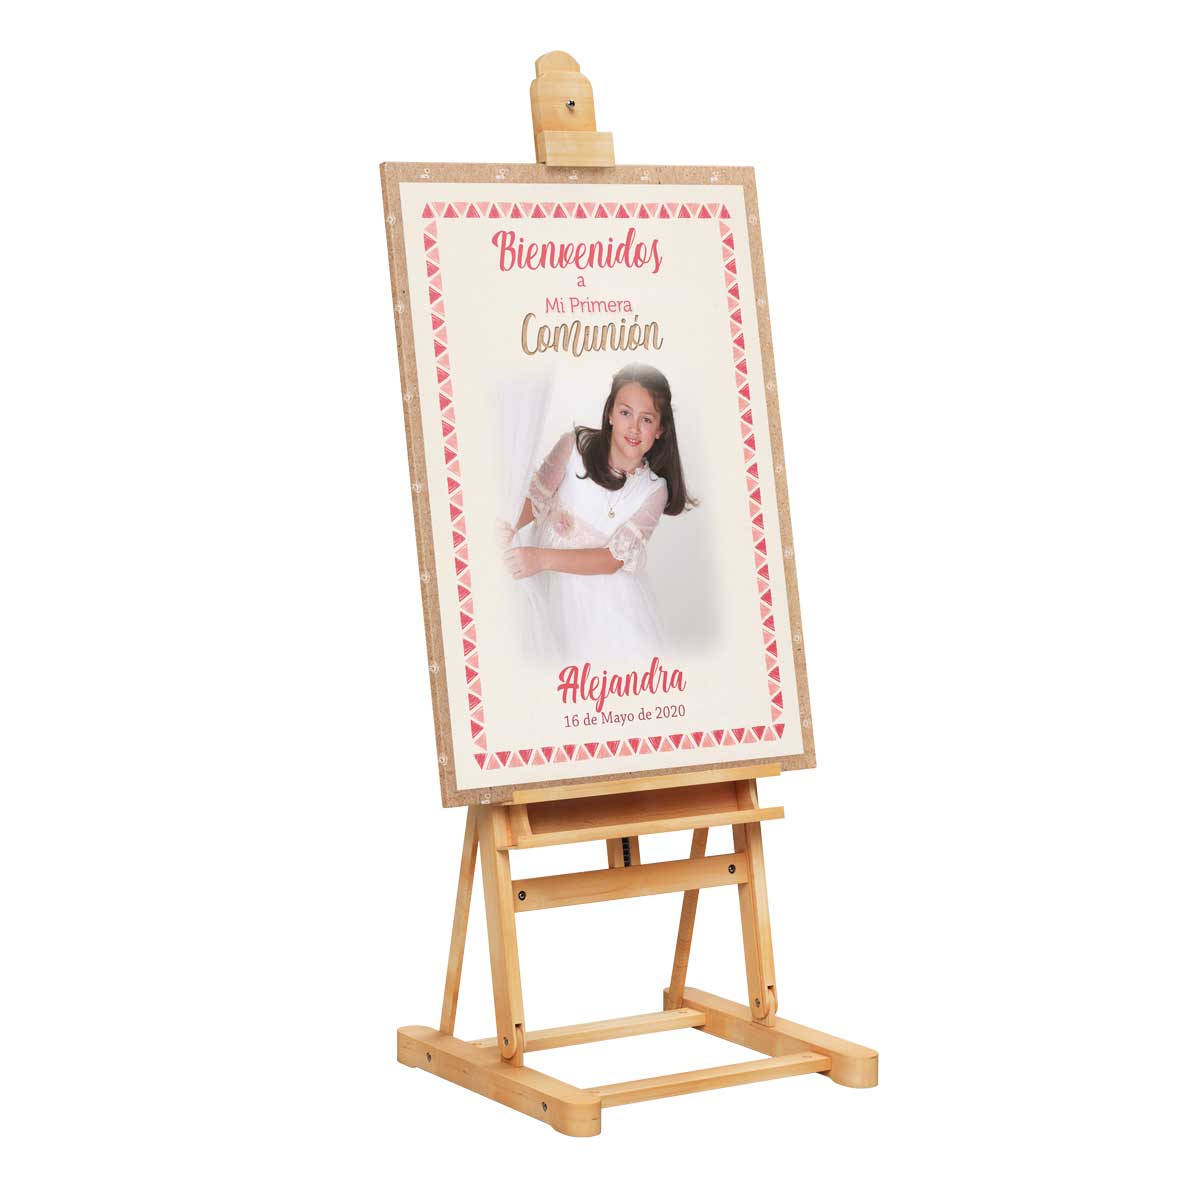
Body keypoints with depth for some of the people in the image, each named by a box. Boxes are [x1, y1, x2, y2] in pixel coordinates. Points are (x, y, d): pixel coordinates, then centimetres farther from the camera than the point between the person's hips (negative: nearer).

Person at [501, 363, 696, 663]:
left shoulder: (654, 489, -7)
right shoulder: (575, 445, -10)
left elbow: (614, 558, -16)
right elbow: (536, 498, 1)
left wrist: (543, 558, -31)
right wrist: (509, 528, -23)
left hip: (603, 588, 1)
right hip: (548, 582, -1)